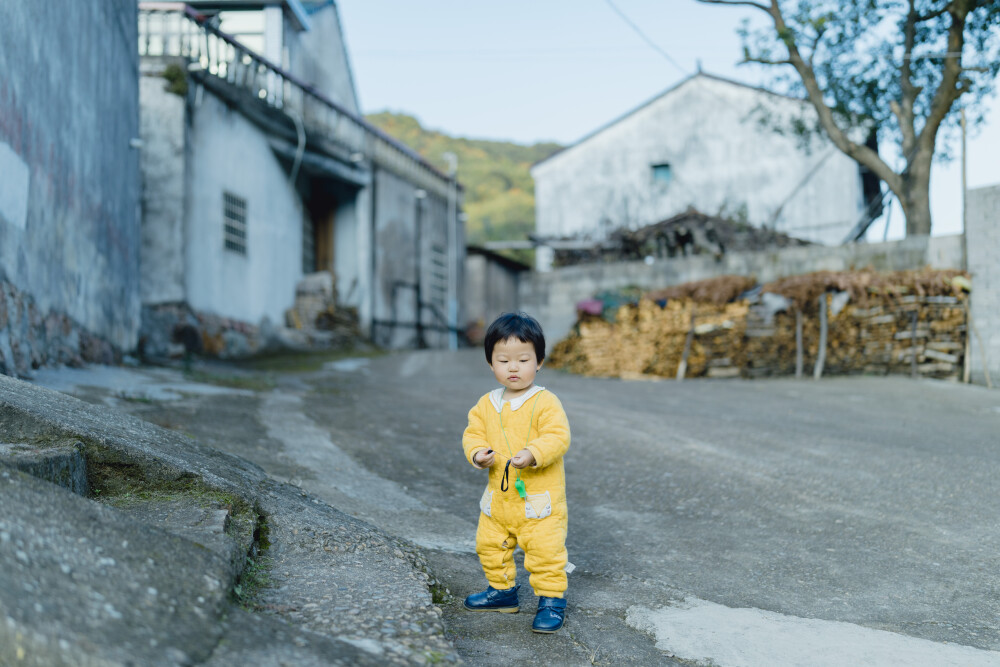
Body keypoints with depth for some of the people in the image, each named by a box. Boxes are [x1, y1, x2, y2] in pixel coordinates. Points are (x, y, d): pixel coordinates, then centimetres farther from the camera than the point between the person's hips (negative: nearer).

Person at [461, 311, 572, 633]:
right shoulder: (486, 405, 6)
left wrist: (533, 454, -36)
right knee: (489, 546, 18)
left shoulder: (546, 402, -13)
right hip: (498, 496, 6)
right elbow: (473, 433, 8)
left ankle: (551, 599, 11)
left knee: (544, 550, -7)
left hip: (539, 497, -6)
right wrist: (477, 453, -14)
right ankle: (502, 590, 38)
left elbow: (558, 437, -20)